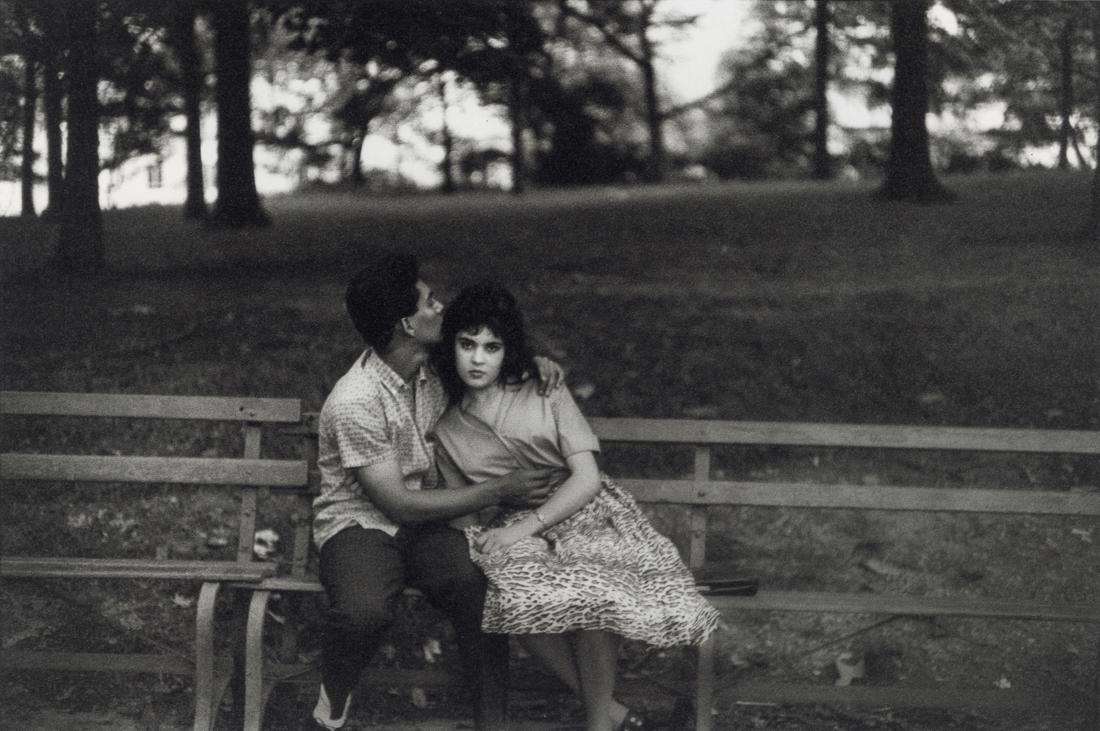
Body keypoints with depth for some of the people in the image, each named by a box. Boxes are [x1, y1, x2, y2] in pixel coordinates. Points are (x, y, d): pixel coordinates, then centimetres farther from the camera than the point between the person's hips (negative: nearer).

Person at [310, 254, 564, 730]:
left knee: (479, 586, -27)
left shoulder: (434, 367, -1)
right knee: (364, 610, -37)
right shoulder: (355, 403, -22)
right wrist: (497, 492, -16)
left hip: (422, 519, 5)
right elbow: (399, 505, -19)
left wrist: (532, 364, -1)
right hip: (359, 523, -5)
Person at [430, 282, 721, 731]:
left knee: (589, 586, -38)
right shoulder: (446, 429, 14)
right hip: (508, 533, 1)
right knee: (520, 593, -36)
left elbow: (587, 477, -4)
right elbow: (461, 512, 16)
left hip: (575, 513, -1)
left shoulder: (544, 395, 5)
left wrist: (527, 524, -15)